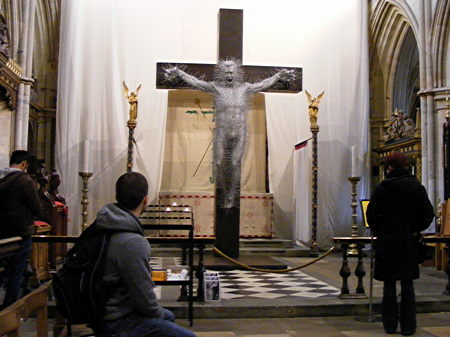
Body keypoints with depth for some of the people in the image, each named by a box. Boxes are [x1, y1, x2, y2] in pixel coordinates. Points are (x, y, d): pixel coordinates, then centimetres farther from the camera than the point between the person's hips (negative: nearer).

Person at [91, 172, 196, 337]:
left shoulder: (101, 227, 1)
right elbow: (143, 295, -23)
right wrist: (159, 313, -1)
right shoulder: (133, 243, -29)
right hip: (116, 321, -10)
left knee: (169, 316, 26)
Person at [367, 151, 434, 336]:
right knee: (408, 285, 9)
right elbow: (428, 214, 2)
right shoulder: (418, 187, 2)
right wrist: (415, 229, 12)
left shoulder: (382, 188, -8)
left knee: (389, 285, 6)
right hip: (410, 243, 3)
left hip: (387, 242, -2)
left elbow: (371, 214, -11)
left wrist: (379, 232, 4)